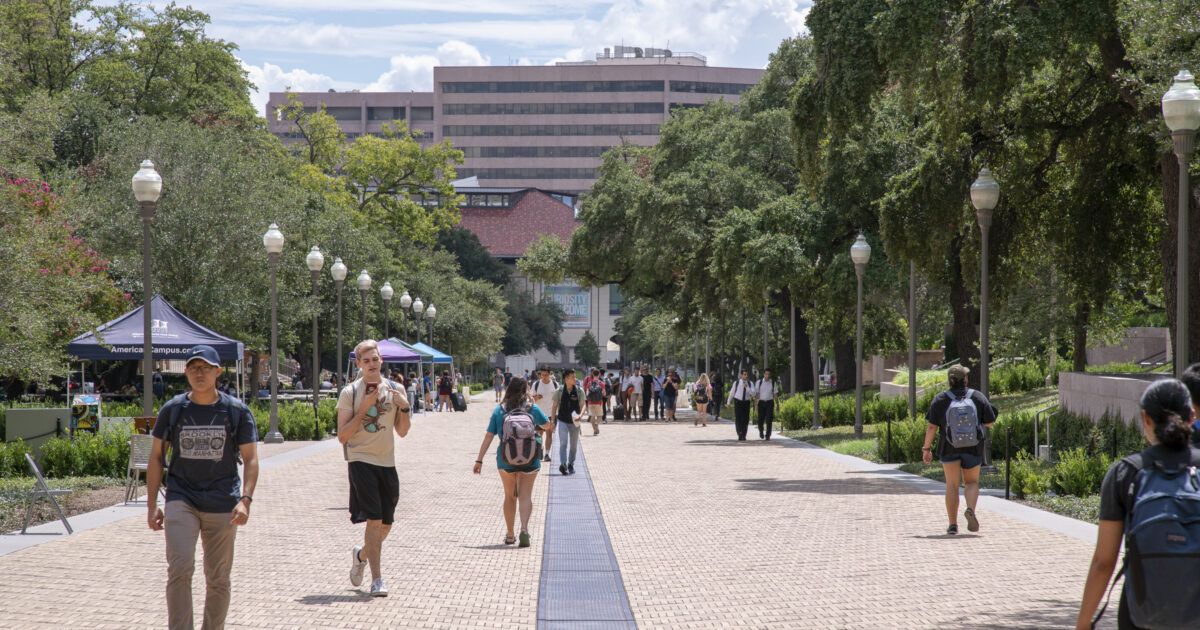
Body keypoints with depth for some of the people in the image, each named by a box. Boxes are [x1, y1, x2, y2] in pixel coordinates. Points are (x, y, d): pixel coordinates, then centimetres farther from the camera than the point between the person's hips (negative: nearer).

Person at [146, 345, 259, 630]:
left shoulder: (237, 411, 2)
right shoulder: (172, 410, 4)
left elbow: (250, 459, 1)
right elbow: (156, 457, 10)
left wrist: (245, 500, -14)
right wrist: (152, 505, 3)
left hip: (222, 503, 0)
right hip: (181, 499, 0)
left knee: (218, 580, 6)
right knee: (180, 568, -17)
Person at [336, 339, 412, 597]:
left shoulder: (394, 389, 8)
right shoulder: (349, 393, -3)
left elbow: (402, 431, 10)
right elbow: (342, 436, -7)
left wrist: (404, 407, -7)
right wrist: (363, 410, -15)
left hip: (387, 462, 4)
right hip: (361, 460, -4)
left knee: (385, 525, 9)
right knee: (374, 519, -14)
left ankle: (361, 554, 38)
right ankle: (377, 579, -10)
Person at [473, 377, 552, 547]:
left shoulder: (499, 410, -1)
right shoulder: (532, 409, -2)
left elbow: (488, 436, -3)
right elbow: (548, 426, 15)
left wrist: (479, 460, 1)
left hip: (505, 459, 1)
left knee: (509, 496, 16)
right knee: (525, 495, -2)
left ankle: (510, 535, 20)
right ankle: (524, 528, -26)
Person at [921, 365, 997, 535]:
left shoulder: (940, 400, -7)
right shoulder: (978, 397, -4)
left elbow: (931, 427, -8)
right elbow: (990, 422, 0)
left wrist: (927, 448, 1)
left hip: (949, 449, 0)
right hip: (973, 448, 0)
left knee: (952, 485, 9)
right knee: (971, 482, 14)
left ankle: (953, 524, 4)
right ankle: (971, 509, -15)